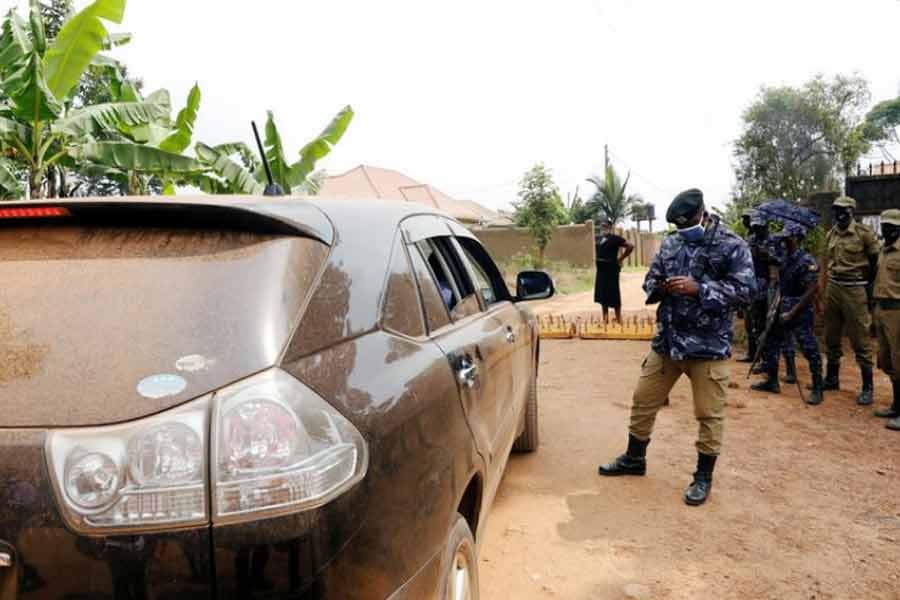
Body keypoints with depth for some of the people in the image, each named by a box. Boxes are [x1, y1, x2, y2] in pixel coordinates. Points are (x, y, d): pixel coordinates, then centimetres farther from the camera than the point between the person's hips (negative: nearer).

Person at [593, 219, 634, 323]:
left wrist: (620, 259, -9)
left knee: (614, 295, -2)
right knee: (602, 294, 10)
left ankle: (619, 319, 7)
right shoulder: (597, 238, 9)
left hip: (611, 270, -6)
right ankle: (605, 318, 19)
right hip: (601, 270, 7)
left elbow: (630, 246, -13)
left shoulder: (615, 238, -8)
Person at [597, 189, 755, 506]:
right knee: (643, 401, 12)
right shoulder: (670, 243, 9)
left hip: (709, 346, -5)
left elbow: (746, 289, -14)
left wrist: (698, 289, -23)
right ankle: (634, 459, 31)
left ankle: (703, 476, 22)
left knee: (709, 414, 5)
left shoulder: (732, 246, -6)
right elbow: (650, 279, 15)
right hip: (666, 341, 5)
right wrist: (658, 288, -10)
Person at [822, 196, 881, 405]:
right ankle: (831, 379, 26)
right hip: (832, 288, 6)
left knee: (860, 340, -3)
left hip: (854, 290, -6)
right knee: (831, 338, 13)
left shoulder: (864, 233, -8)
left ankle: (868, 387, 6)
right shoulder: (831, 234, 10)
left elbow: (876, 261, -2)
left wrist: (868, 285, 2)